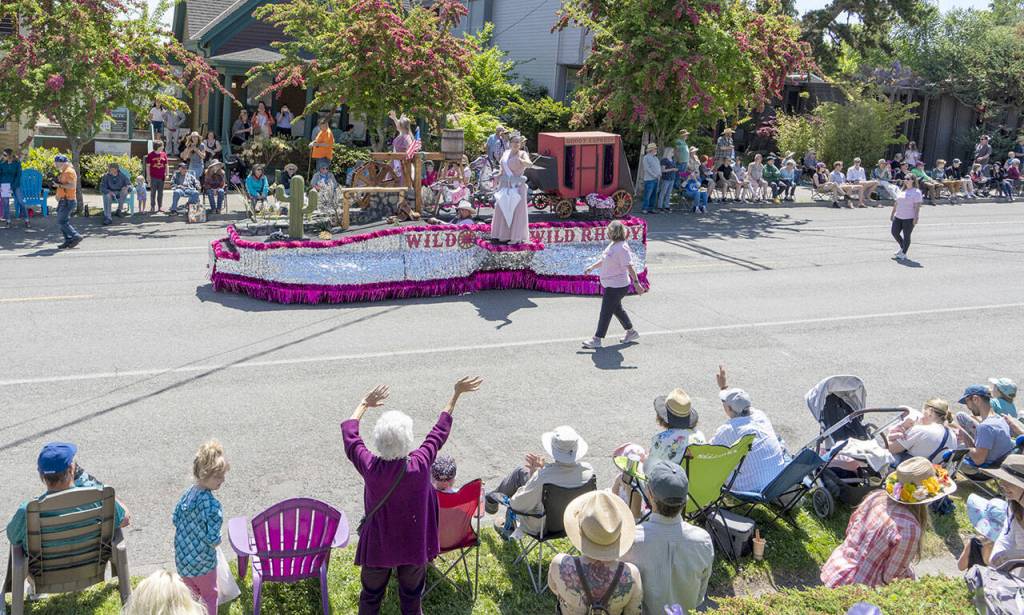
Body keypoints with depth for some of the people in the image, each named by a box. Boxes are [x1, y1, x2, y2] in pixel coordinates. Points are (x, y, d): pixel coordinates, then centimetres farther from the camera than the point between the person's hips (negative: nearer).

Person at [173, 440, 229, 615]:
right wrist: (216, 542, -6)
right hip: (202, 561, -6)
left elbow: (175, 519, 4)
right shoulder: (212, 504, -30)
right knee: (209, 595, 18)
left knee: (190, 593, 28)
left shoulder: (188, 493, -7)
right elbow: (213, 539, -28)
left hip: (182, 556, 7)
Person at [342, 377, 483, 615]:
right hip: (414, 546, 0)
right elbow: (440, 430, -11)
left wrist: (364, 403, 6)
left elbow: (349, 432, -9)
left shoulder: (369, 467, -26)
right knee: (411, 595, 23)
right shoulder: (420, 465, -26)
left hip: (377, 546, 0)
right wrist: (456, 394, 0)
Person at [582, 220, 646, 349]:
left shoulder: (622, 248, -21)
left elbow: (629, 267, -26)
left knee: (606, 312, -4)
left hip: (617, 286, -10)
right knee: (617, 309, 21)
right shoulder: (612, 245, 10)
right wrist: (591, 268, 14)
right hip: (611, 285, 10)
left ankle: (597, 339, 3)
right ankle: (631, 333, 34)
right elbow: (604, 260, 23)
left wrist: (636, 282, -30)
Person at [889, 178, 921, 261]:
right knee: (894, 233, 6)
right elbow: (896, 203, 19)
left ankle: (903, 254, 9)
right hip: (898, 217, 7)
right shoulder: (902, 191, 14)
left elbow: (917, 206, -14)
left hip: (909, 218, -7)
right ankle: (902, 247, 28)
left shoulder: (916, 192, -7)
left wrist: (916, 217, -21)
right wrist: (892, 213, 18)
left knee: (906, 236, -1)